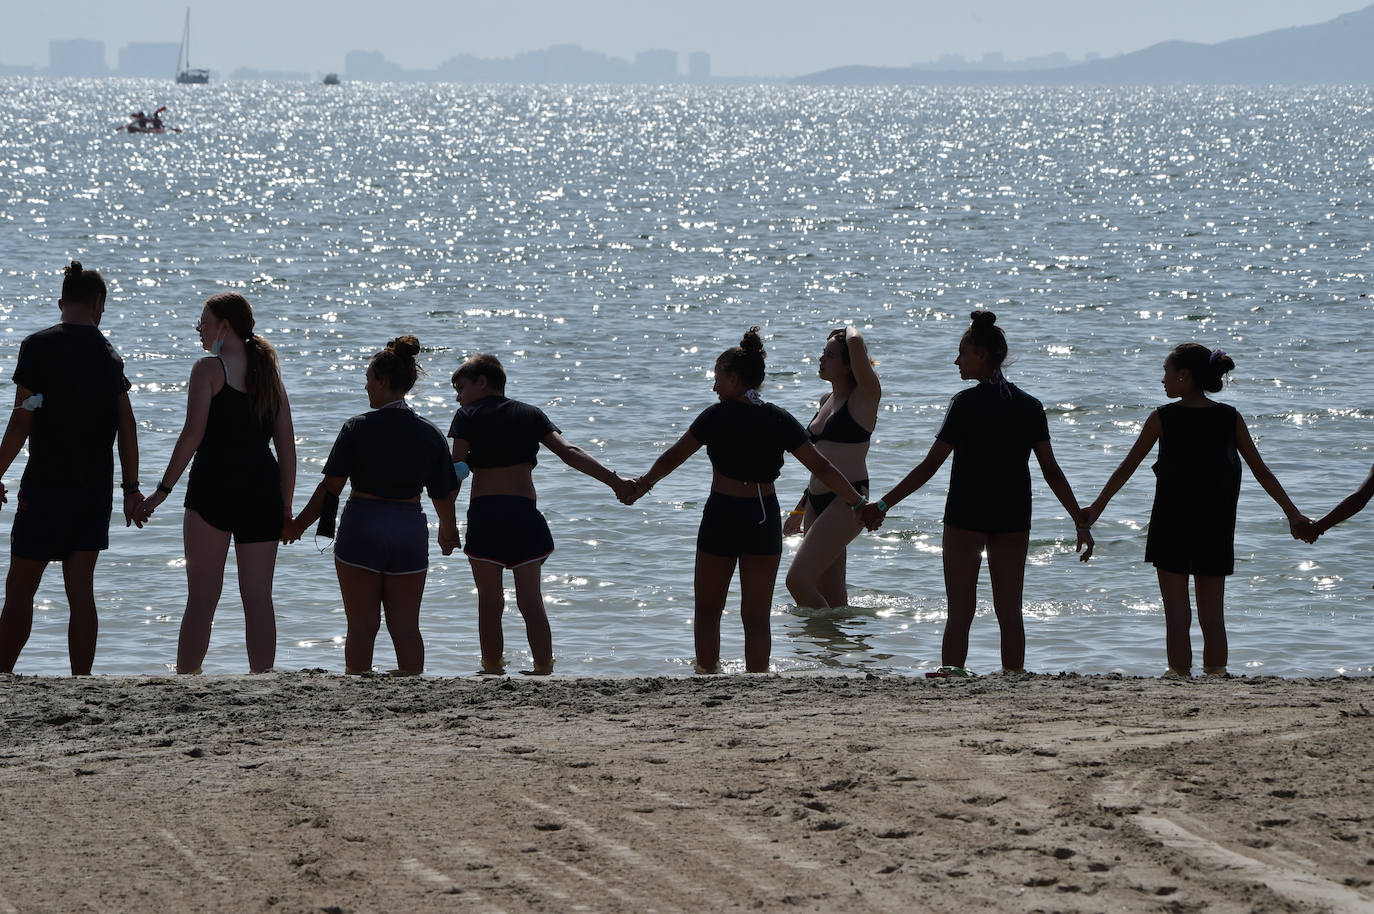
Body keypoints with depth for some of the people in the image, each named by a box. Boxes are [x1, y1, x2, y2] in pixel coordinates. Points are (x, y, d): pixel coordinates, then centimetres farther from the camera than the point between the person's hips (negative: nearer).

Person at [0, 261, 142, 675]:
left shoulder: (39, 346, -8)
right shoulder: (109, 355, 7)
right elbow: (126, 425, 8)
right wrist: (131, 488, 13)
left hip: (47, 485, -5)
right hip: (96, 489, 5)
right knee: (80, 590, 6)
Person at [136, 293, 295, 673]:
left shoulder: (209, 368, -4)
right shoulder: (269, 373, 14)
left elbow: (193, 434, -11)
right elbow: (287, 447, 12)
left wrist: (163, 490, -9)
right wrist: (285, 506, 17)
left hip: (215, 485, -5)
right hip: (263, 490, 5)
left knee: (202, 597, 0)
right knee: (258, 597, 5)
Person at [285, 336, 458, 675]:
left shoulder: (358, 428, -9)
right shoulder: (429, 434, 1)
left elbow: (331, 487, -8)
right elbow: (443, 494, 7)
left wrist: (297, 525, 4)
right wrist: (448, 532, 26)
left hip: (361, 528, -3)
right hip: (410, 530, 3)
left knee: (362, 625, 3)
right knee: (406, 626, 7)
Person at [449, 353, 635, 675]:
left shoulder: (468, 416, 5)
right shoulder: (531, 415, 14)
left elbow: (456, 469, -5)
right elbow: (570, 453, 2)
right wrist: (615, 481, -2)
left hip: (484, 513, -3)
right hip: (524, 513, 3)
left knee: (489, 601, 5)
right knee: (531, 600, 8)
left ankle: (493, 670, 5)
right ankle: (544, 671, 5)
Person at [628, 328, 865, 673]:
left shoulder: (717, 416, -8)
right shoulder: (780, 420, -1)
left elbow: (674, 457, 2)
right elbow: (821, 468, -2)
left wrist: (644, 483, 19)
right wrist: (858, 502, 7)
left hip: (721, 518, -3)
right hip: (764, 521, 3)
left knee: (707, 609, 14)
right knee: (756, 616, 7)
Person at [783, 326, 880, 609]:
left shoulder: (864, 396, -8)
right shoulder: (827, 400, 16)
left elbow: (856, 343, -26)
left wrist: (851, 331, -3)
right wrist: (800, 509, 27)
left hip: (847, 501, -9)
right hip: (817, 502, 9)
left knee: (798, 579, -18)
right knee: (829, 595, 8)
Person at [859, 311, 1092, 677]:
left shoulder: (967, 403, -10)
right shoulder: (1029, 406, 4)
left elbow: (930, 465, -11)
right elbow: (1051, 470, 4)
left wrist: (884, 504, -7)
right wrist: (1081, 522, 8)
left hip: (966, 515, -4)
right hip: (1013, 517, 4)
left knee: (959, 610, 1)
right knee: (1010, 611, 10)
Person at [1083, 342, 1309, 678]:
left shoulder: (1163, 418, -8)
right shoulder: (1230, 418, -1)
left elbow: (1127, 467, -1)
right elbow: (1261, 471, 0)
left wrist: (1097, 507, 8)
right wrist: (1292, 514, 6)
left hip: (1172, 524, -3)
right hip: (1215, 525, 3)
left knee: (1177, 613, 2)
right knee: (1212, 615, 10)